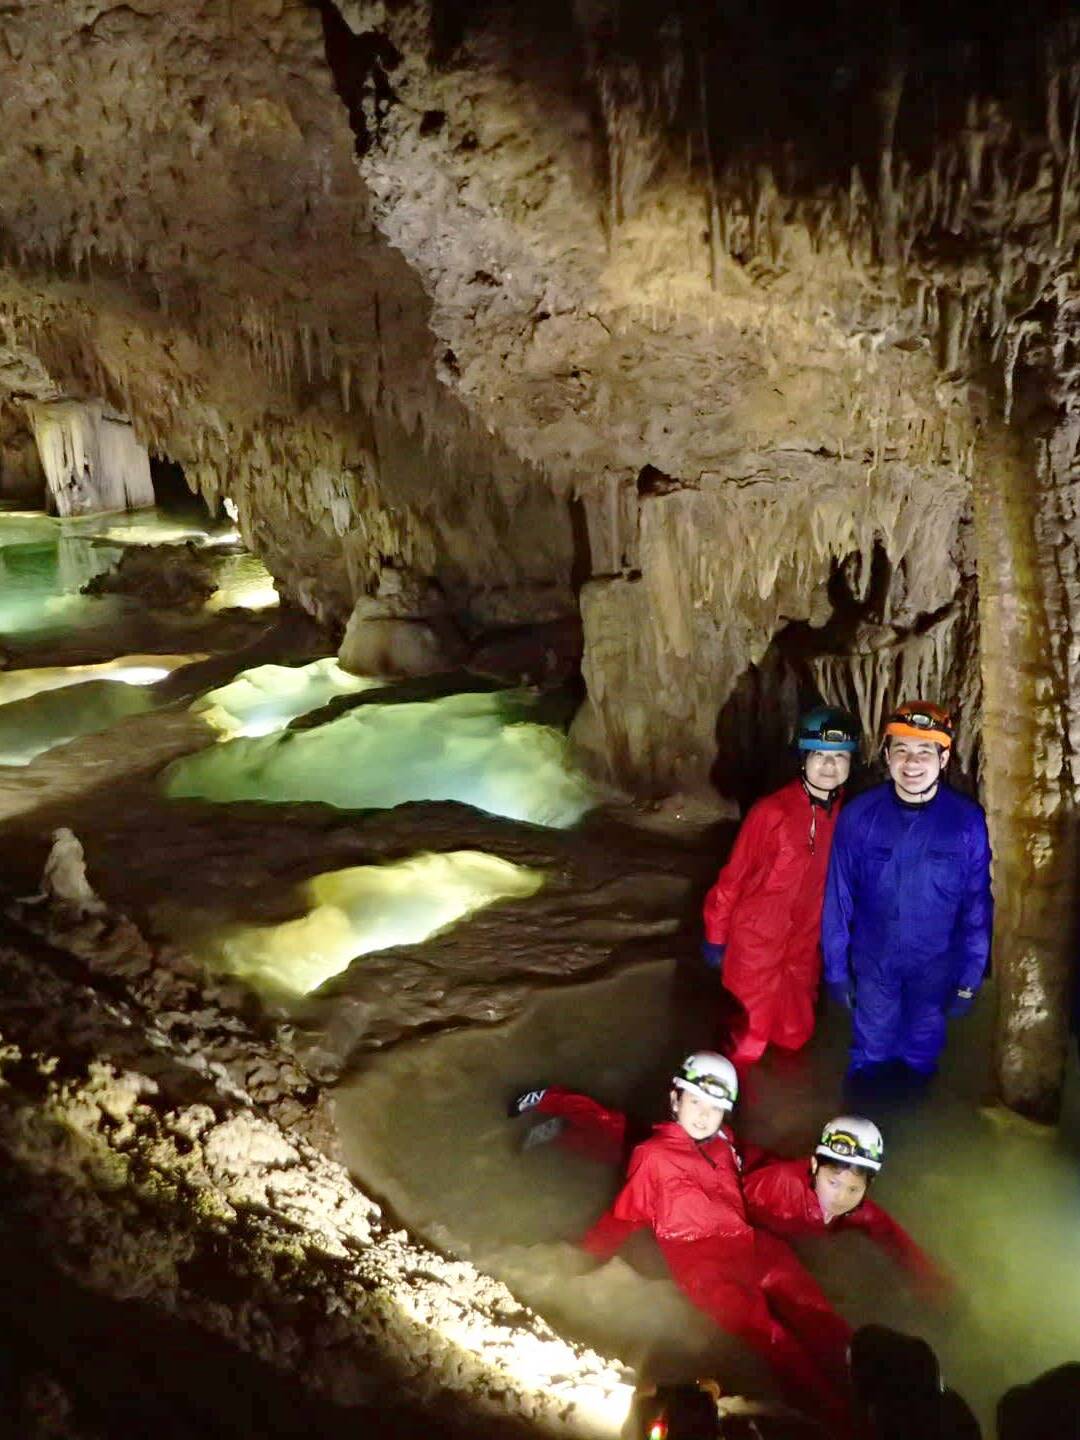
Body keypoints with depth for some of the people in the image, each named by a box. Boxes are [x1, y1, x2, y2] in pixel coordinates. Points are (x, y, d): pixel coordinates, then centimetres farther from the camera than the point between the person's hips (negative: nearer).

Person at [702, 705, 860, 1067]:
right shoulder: (772, 811, -21)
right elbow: (733, 876, -13)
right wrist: (715, 937, -7)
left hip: (804, 949, 5)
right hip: (756, 943, -5)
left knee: (794, 1037, 18)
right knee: (750, 1041, 7)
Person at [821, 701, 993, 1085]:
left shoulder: (968, 821, -17)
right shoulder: (859, 815, -17)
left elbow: (978, 907, -8)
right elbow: (839, 898, -8)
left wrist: (970, 978, -4)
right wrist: (836, 968, -4)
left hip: (936, 966, 0)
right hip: (873, 962, 0)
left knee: (921, 1057, 23)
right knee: (870, 1056, 19)